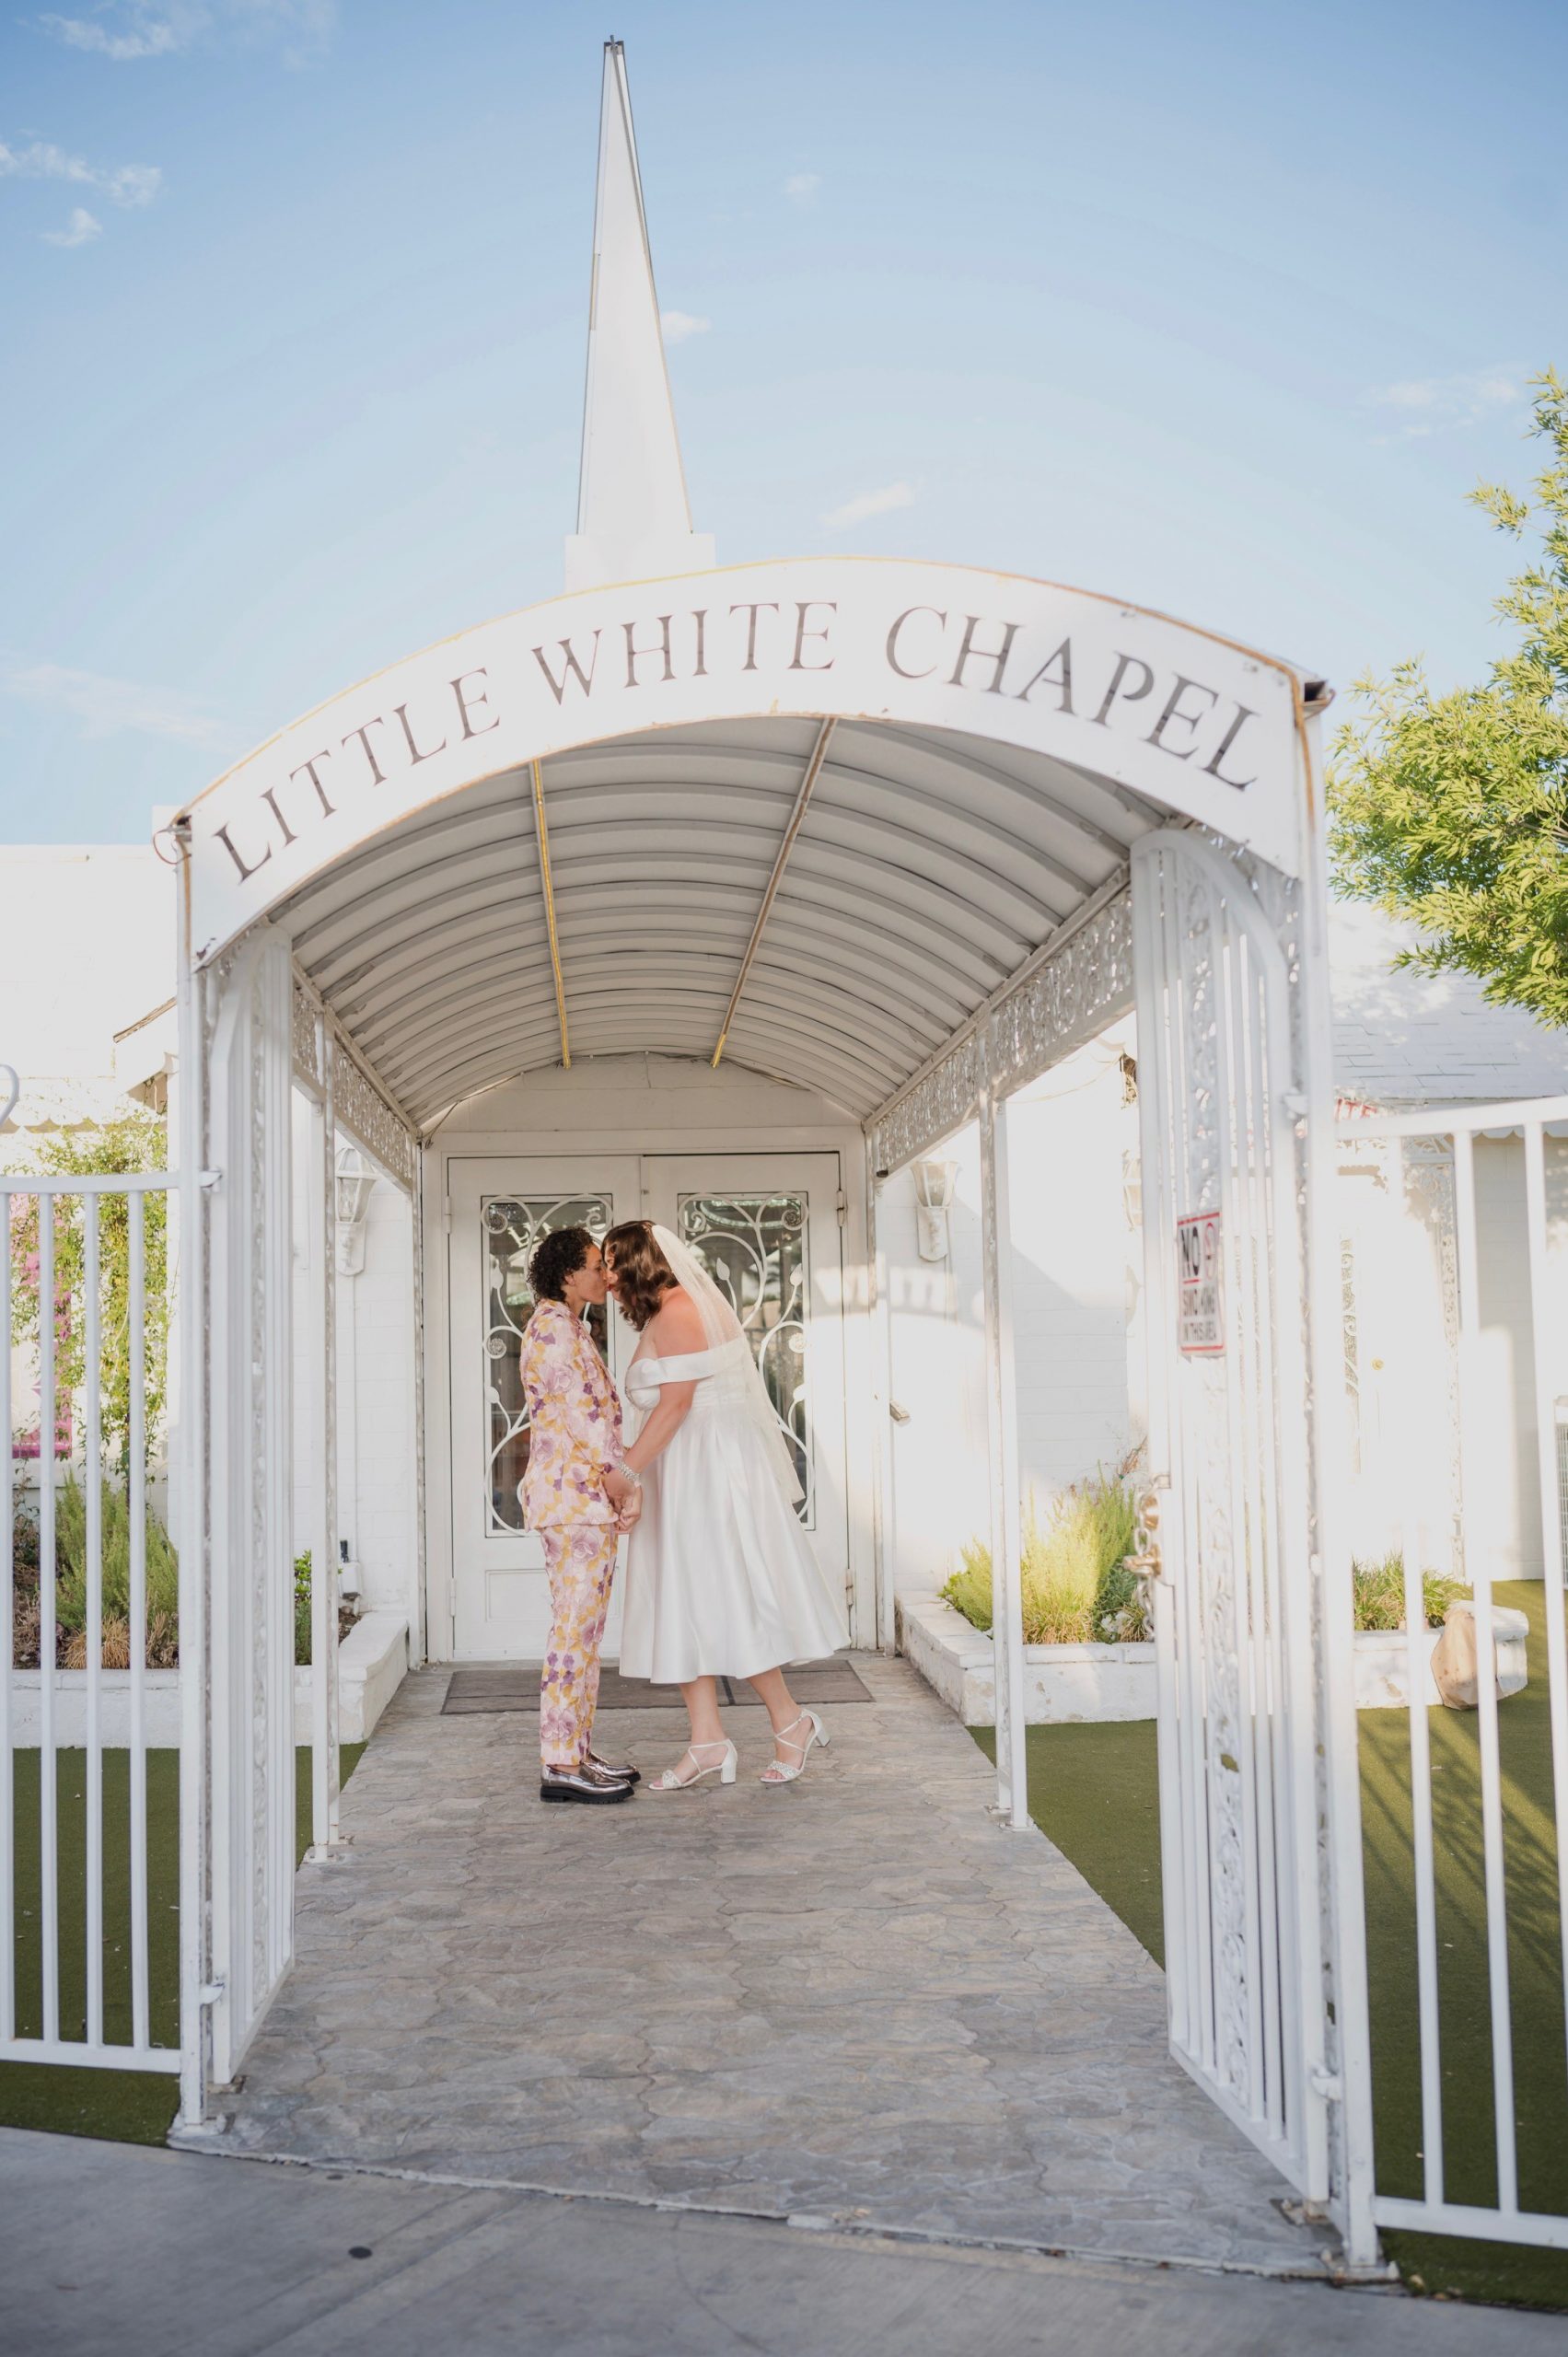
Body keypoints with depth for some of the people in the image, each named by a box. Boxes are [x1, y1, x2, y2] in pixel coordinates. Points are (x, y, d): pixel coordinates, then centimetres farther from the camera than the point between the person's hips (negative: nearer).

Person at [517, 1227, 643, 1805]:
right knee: (576, 1629, -8)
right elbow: (582, 1414, -18)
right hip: (575, 1493, -11)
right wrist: (621, 1484, -15)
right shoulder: (554, 1327, -13)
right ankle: (560, 1767, -4)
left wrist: (616, 1486, 14)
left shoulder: (566, 1327, 19)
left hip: (581, 1496, 11)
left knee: (582, 1628, 13)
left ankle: (575, 1753, 19)